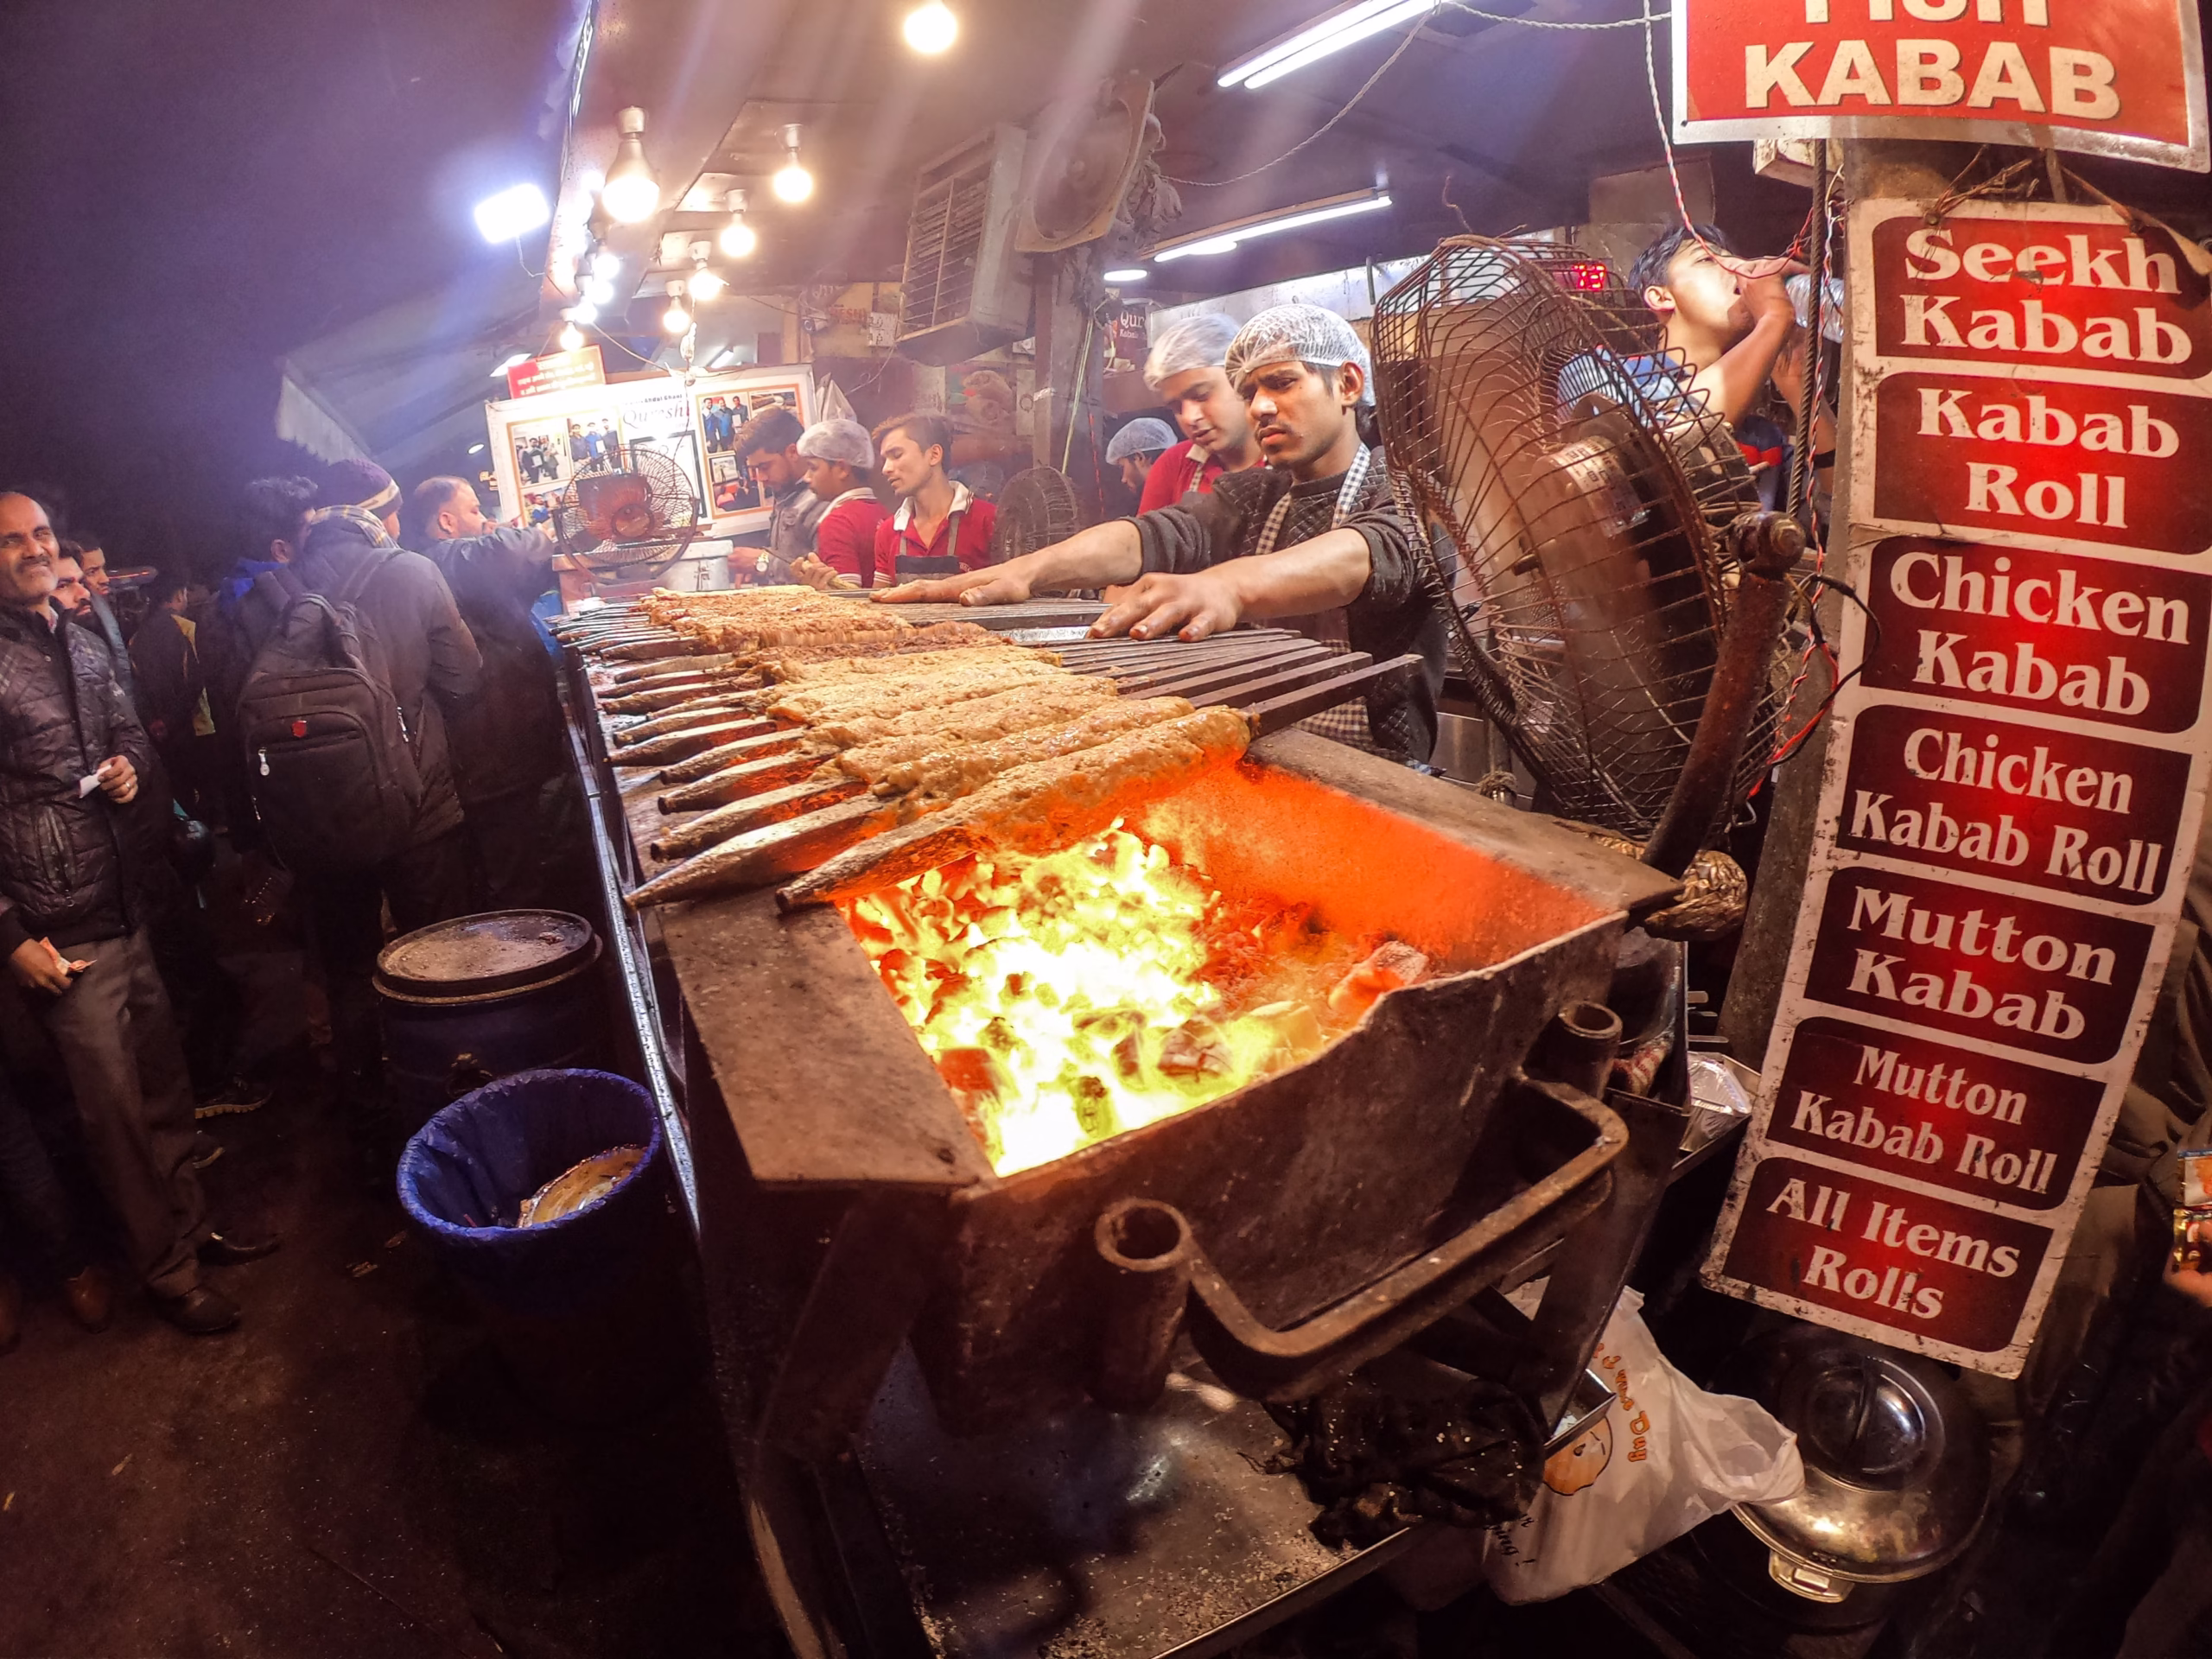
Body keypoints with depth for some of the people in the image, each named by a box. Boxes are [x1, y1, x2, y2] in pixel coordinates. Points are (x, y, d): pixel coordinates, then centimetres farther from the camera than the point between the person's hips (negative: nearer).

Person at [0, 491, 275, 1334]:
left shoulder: (82, 641, 11)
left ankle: (192, 1226, 31)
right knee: (115, 1106, 4)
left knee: (164, 1081, 15)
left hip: (126, 903, 6)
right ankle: (167, 1272, 17)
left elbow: (128, 728, 25)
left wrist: (129, 764, 1)